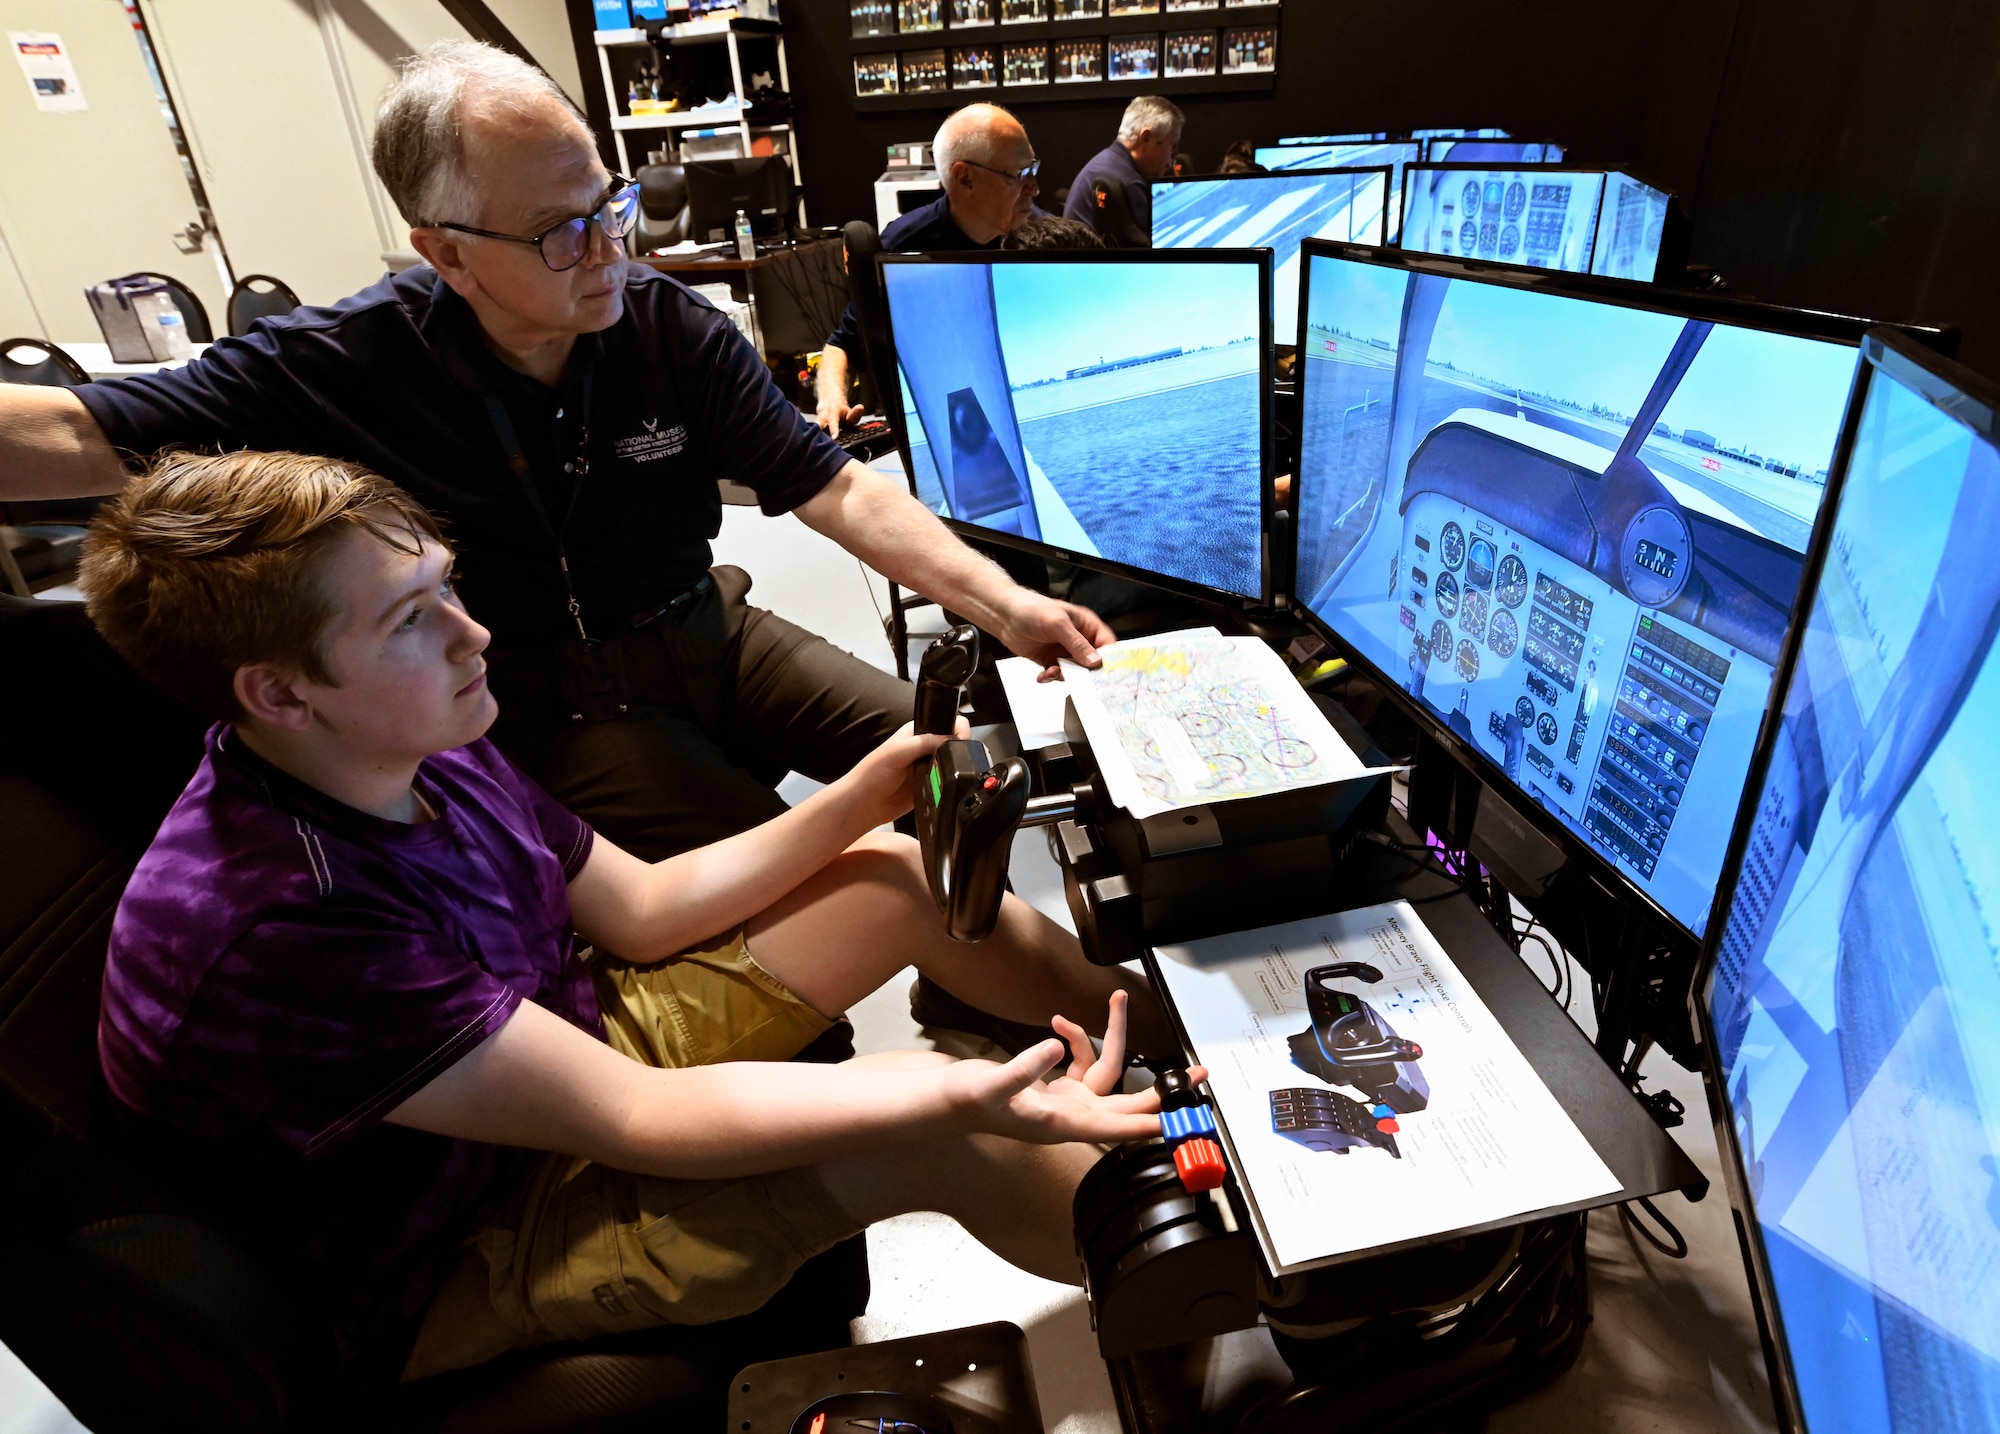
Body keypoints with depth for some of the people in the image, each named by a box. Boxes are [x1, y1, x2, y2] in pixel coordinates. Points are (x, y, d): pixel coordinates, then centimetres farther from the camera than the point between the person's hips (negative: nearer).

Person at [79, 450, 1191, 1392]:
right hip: (458, 1268, -7)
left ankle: (1166, 1028, 15)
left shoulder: (418, 756, -8)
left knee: (893, 878, -3)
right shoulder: (271, 926, -34)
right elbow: (639, 1120, -32)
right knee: (932, 1134, -24)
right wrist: (968, 1099, -38)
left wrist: (865, 795, -5)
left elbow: (641, 909, 1)